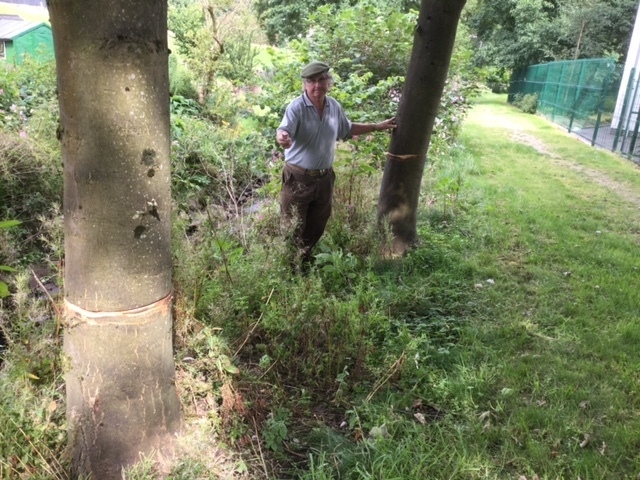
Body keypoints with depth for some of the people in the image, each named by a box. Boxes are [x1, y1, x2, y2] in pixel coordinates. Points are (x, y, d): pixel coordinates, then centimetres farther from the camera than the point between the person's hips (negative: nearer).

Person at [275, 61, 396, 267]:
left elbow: (347, 129, 20)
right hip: (298, 177, -6)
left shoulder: (334, 106, 2)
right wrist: (282, 138, -59)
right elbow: (283, 131, -34)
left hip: (324, 177, 6)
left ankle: (305, 259, 40)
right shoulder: (297, 107, -17)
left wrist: (377, 127, 21)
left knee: (317, 225, 20)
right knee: (293, 228, 3)